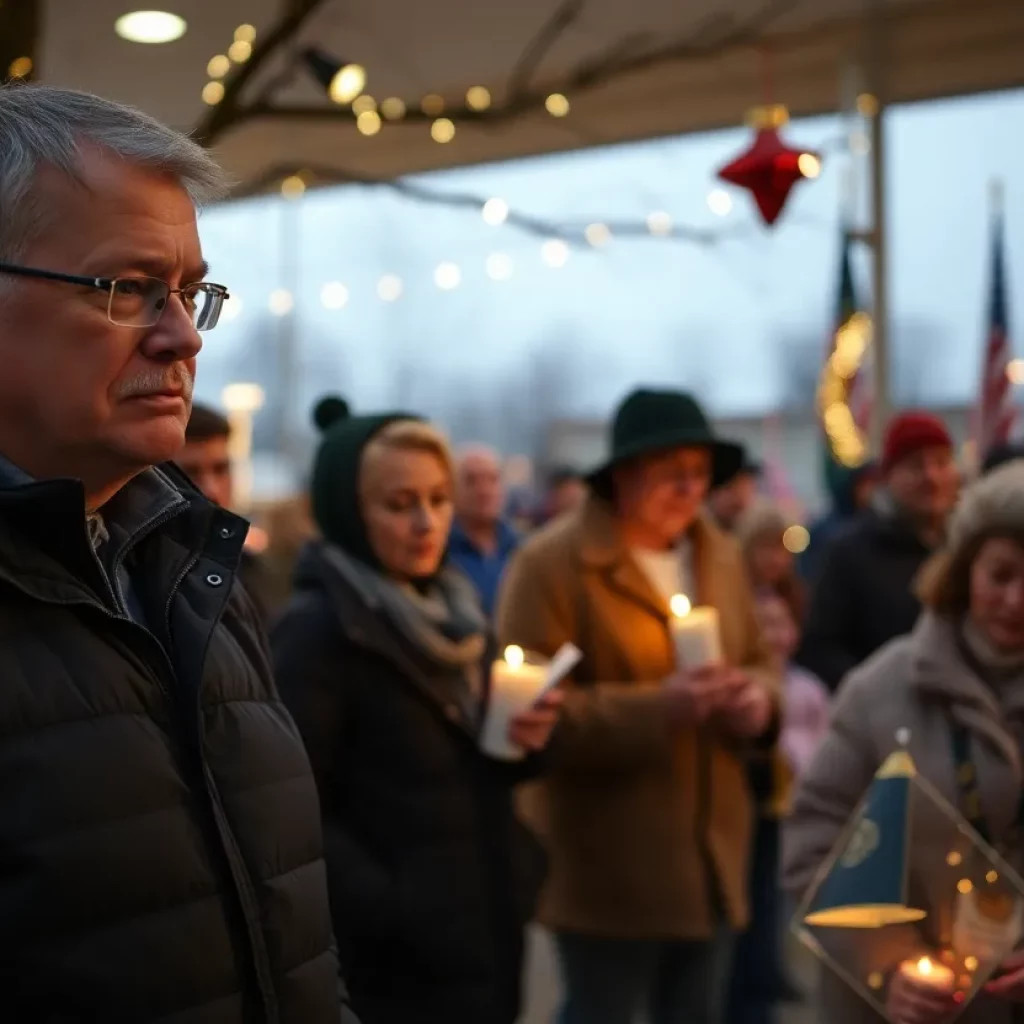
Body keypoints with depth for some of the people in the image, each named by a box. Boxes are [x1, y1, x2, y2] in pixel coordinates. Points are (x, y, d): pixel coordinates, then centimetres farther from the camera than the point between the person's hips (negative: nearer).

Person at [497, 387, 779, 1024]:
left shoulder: (721, 556, 10)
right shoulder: (551, 564, -13)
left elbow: (758, 663, 18)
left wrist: (758, 697, -7)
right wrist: (658, 707, -27)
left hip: (710, 855, 7)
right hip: (610, 865, -7)